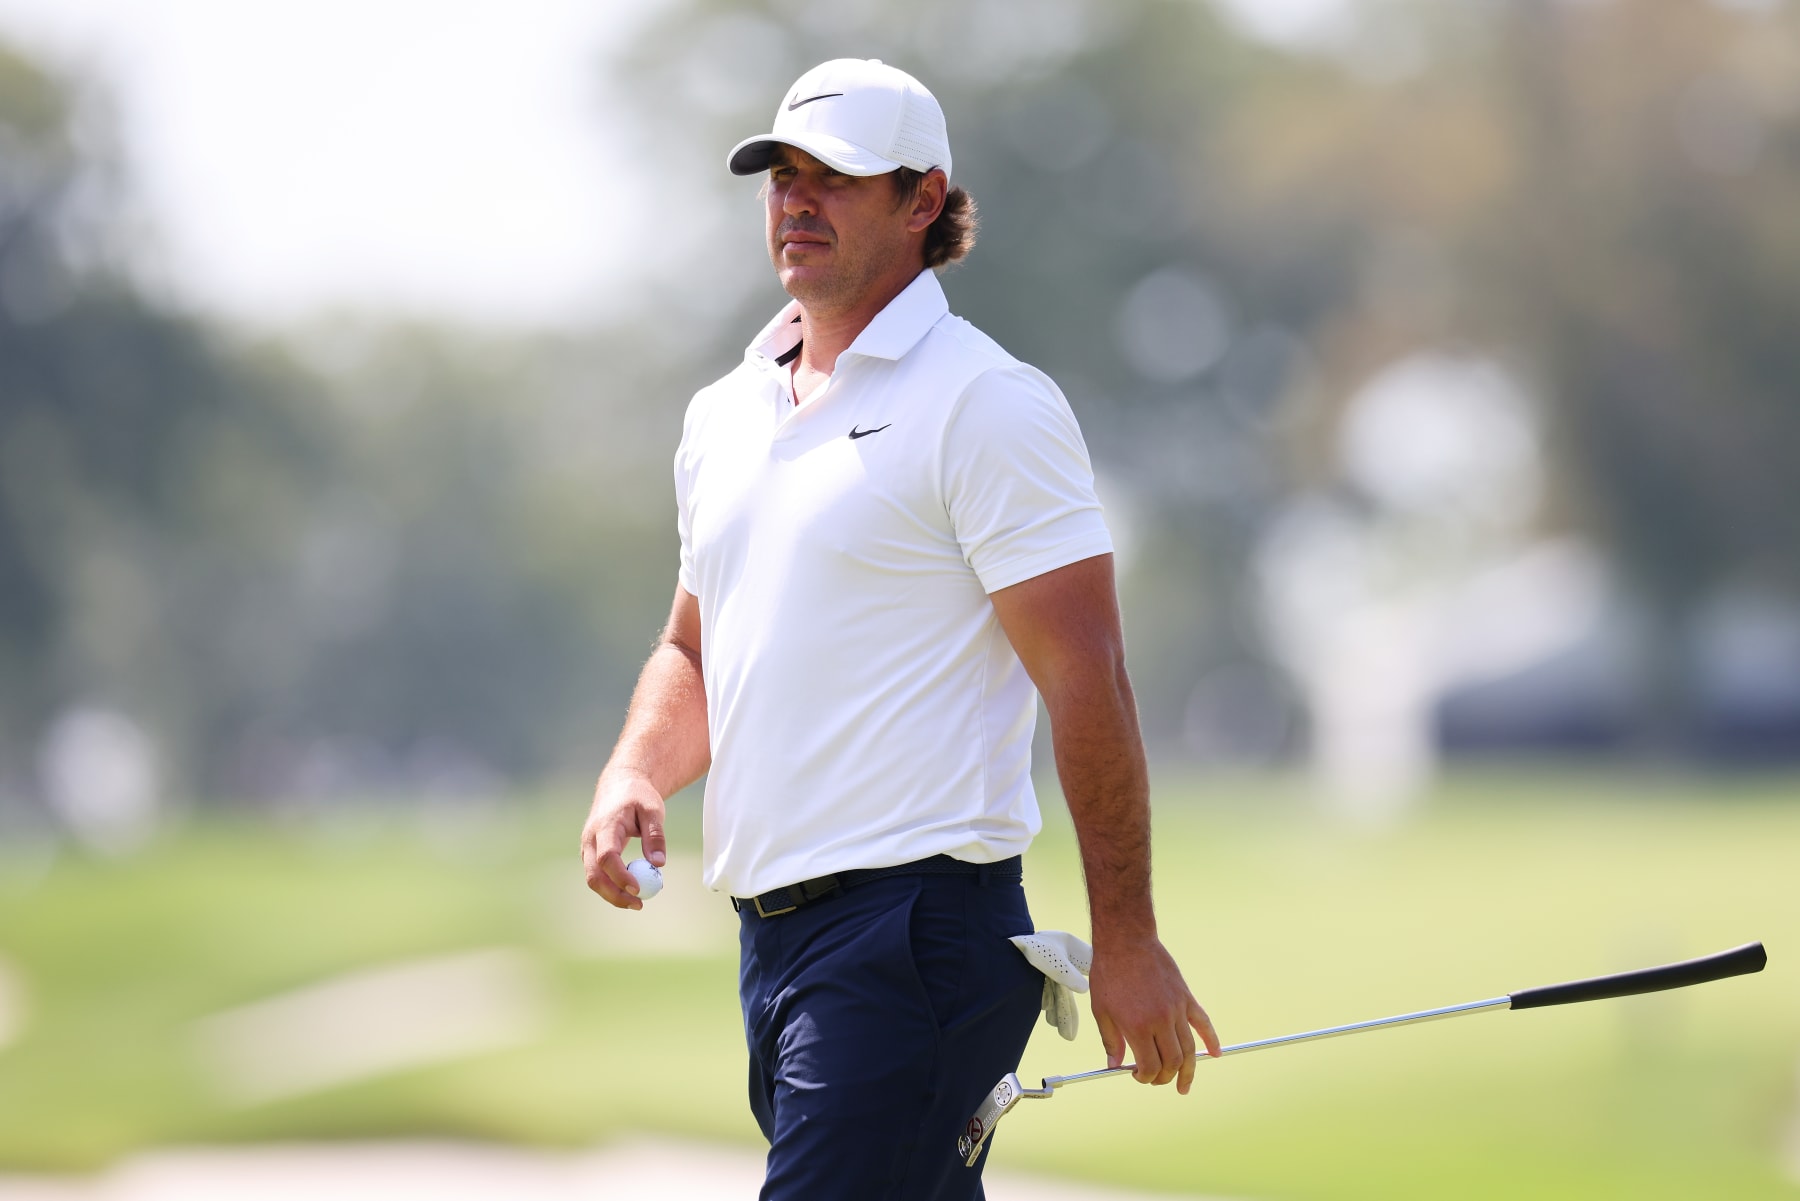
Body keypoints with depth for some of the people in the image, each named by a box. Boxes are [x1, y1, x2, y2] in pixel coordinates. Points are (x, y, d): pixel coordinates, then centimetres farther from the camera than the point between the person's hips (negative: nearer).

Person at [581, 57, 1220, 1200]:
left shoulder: (987, 403, -7)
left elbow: (1087, 676, -10)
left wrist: (1125, 940, -14)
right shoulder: (724, 416, 17)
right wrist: (635, 774, 5)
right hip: (774, 934, 8)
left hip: (914, 924, -8)